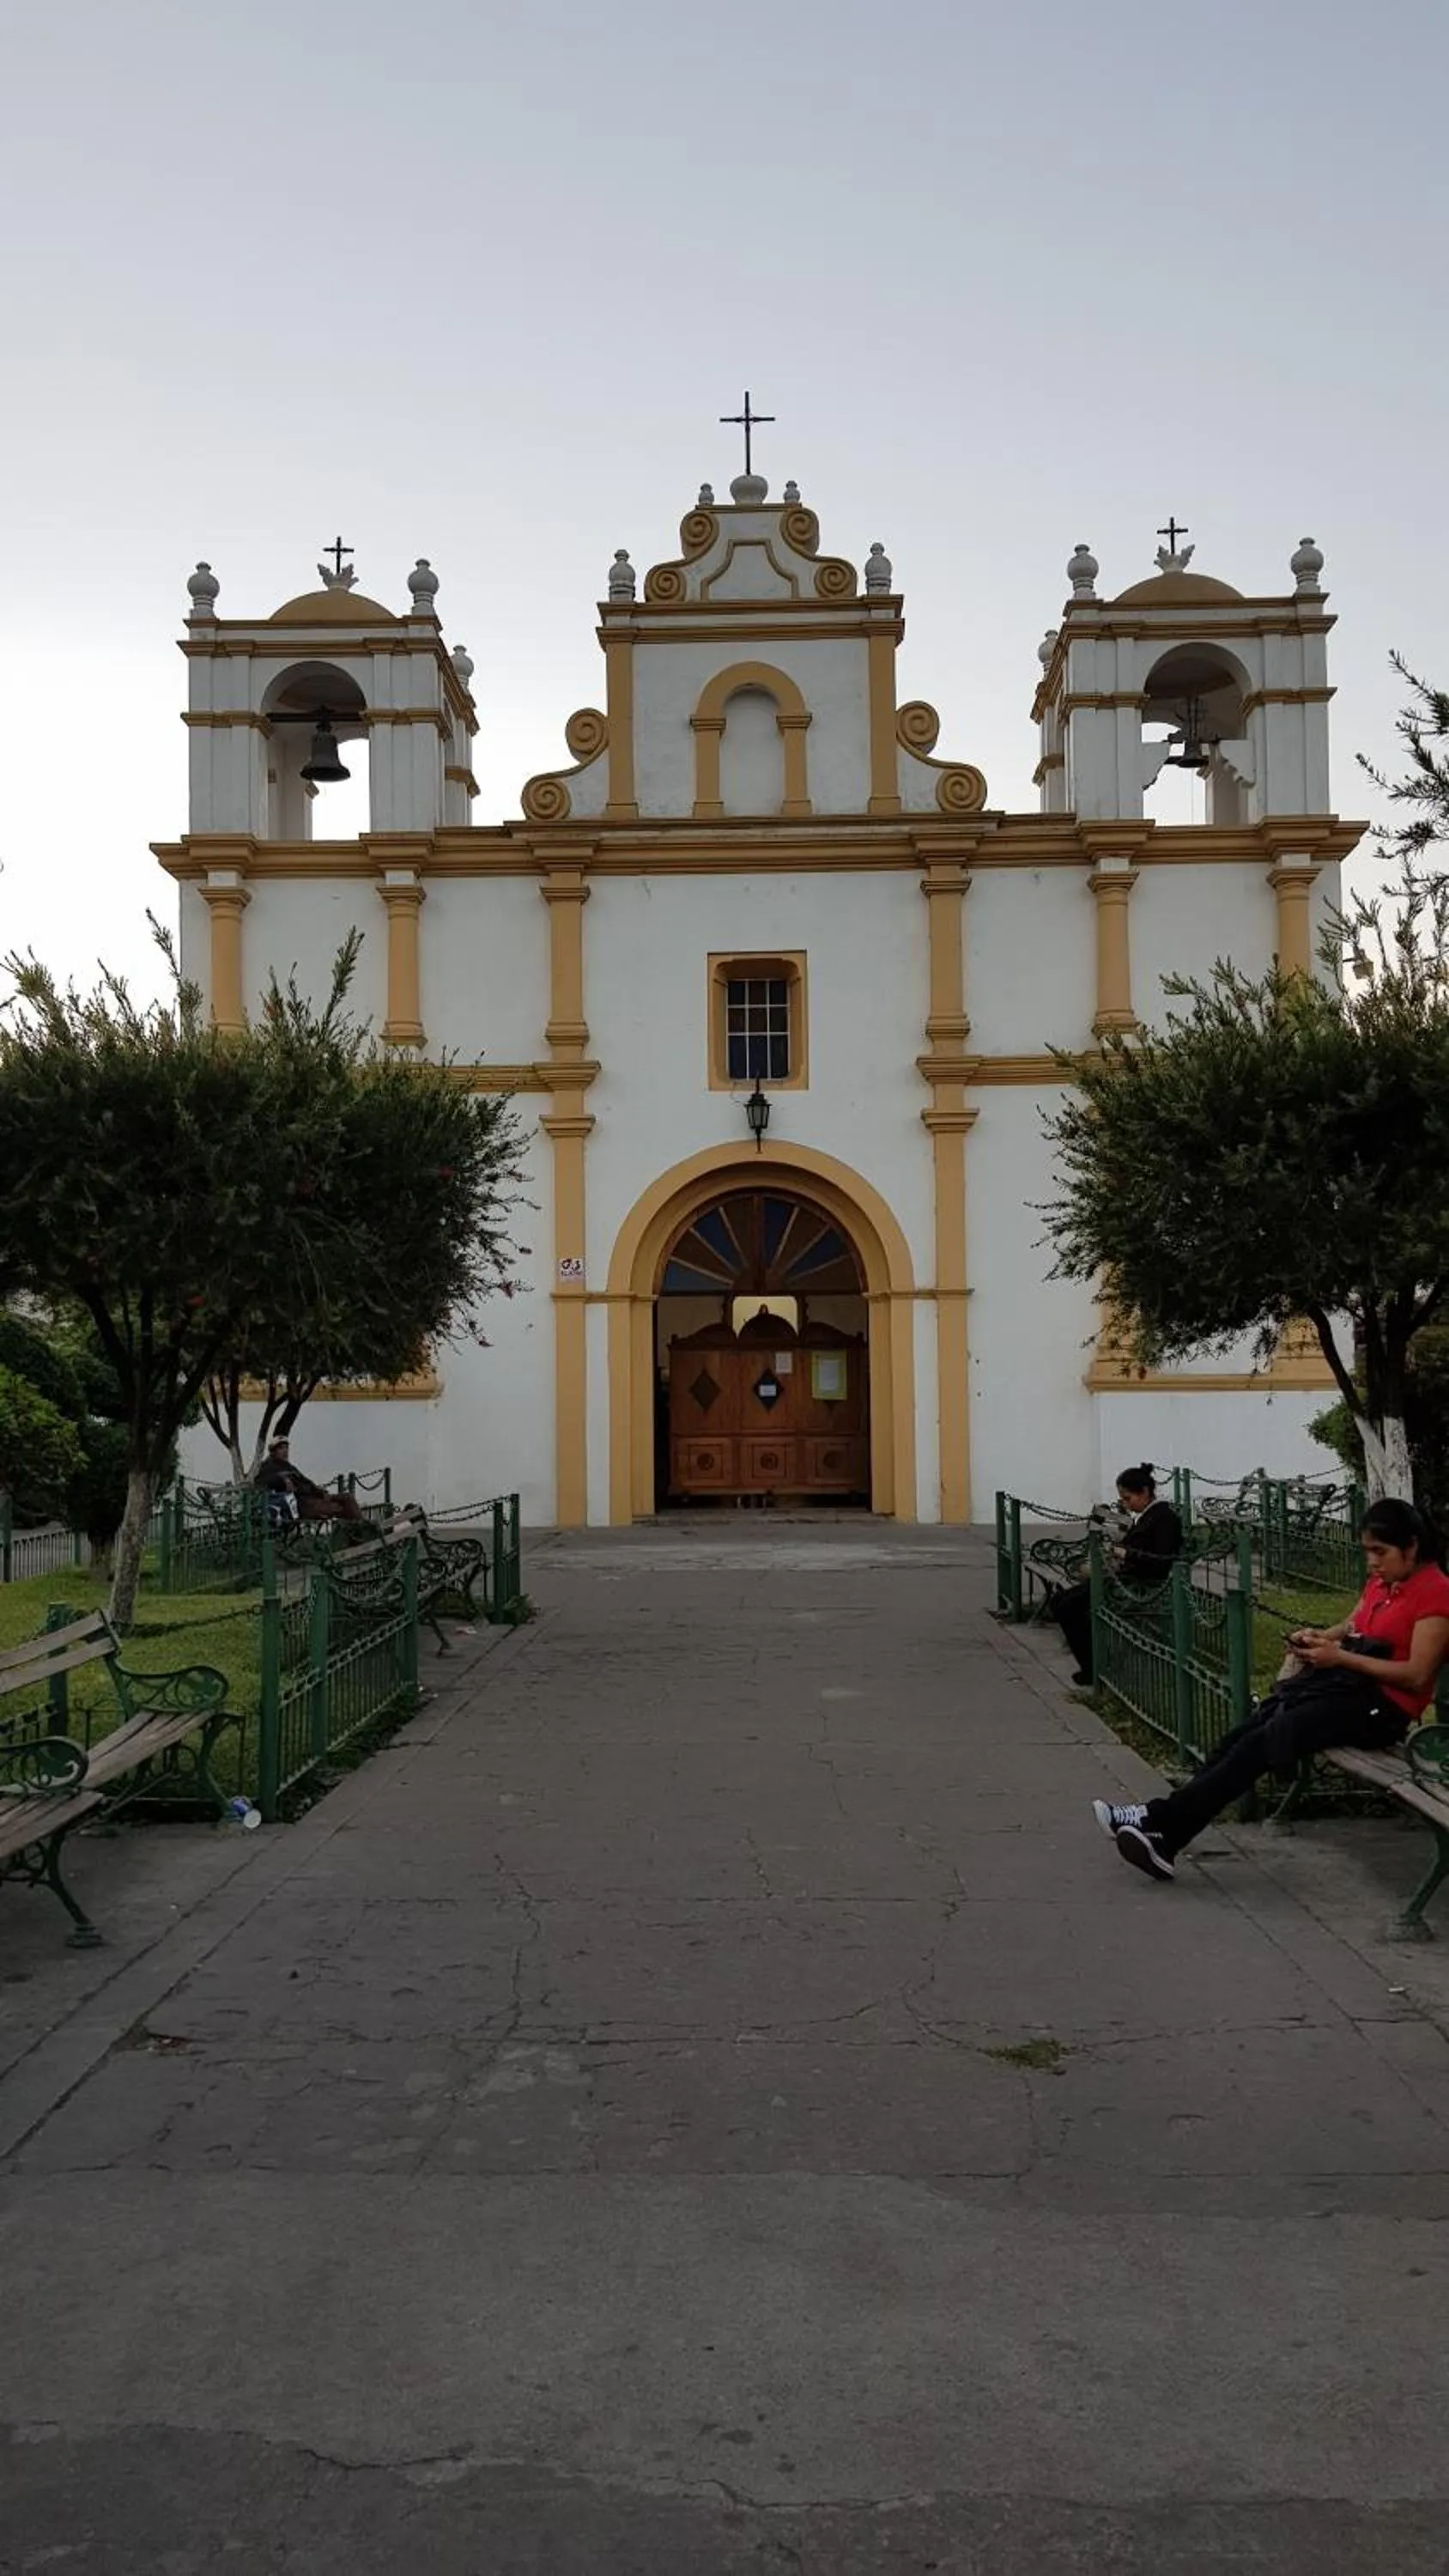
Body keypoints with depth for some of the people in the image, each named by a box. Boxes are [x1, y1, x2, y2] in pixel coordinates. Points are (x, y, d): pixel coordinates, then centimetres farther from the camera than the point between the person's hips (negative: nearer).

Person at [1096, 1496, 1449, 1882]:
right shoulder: (1381, 1581, 14)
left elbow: (1418, 1675, -18)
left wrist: (1339, 1656, -22)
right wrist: (1319, 1638, -1)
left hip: (1382, 1706, -8)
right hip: (1348, 1685, 8)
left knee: (1260, 1743, -22)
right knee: (1242, 1735, -10)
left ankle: (1162, 1829, -24)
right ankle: (1162, 1820, -15)